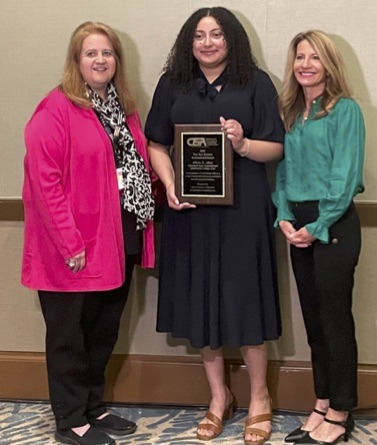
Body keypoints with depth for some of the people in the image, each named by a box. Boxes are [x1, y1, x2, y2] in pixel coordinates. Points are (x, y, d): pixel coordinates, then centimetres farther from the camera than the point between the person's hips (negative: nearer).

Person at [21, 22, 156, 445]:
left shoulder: (123, 108, 12)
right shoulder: (55, 109, -13)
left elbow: (139, 164, 20)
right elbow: (44, 182, -18)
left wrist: (144, 212, 5)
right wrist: (69, 243, -20)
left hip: (119, 239, 8)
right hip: (76, 246, -8)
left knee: (104, 330, 17)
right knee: (70, 334, 6)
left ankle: (93, 408, 33)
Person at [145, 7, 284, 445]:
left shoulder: (255, 83, 3)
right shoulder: (172, 84, 9)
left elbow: (276, 147, 1)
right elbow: (156, 145, 8)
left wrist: (243, 144, -19)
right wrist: (170, 186, -9)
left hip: (241, 208, -2)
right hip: (190, 208, 3)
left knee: (244, 299, 0)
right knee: (199, 300, 7)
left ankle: (259, 398, 19)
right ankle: (218, 396, 25)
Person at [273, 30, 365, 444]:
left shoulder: (345, 110, -7)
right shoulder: (289, 113, 12)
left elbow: (345, 178, -12)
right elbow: (283, 170, 11)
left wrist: (318, 227, -13)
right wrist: (284, 219, -3)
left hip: (333, 224, -6)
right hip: (298, 225, 6)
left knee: (335, 317, -1)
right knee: (313, 318, 11)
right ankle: (322, 405, 22)